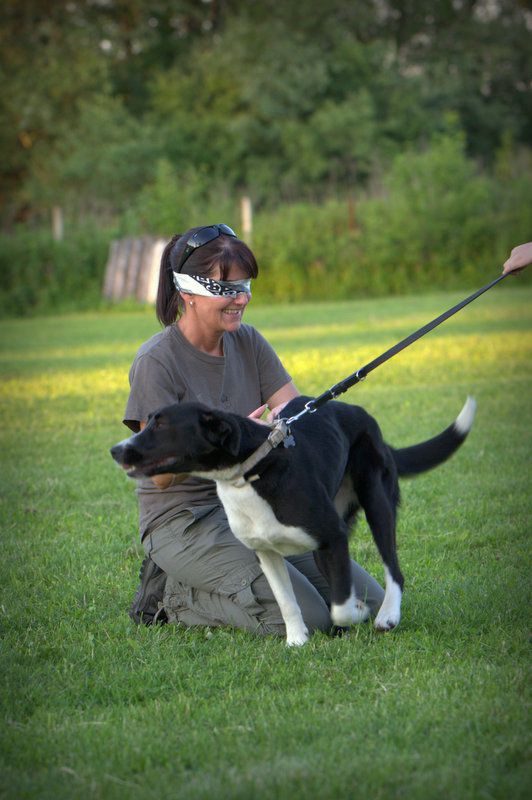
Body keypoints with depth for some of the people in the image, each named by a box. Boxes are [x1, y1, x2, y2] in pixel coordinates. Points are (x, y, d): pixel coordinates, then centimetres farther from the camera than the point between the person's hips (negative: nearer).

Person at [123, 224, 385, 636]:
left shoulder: (248, 343, 6)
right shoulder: (156, 362, -15)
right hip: (184, 521, -7)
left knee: (370, 602, 0)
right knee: (307, 618, -23)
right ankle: (180, 595, -1)